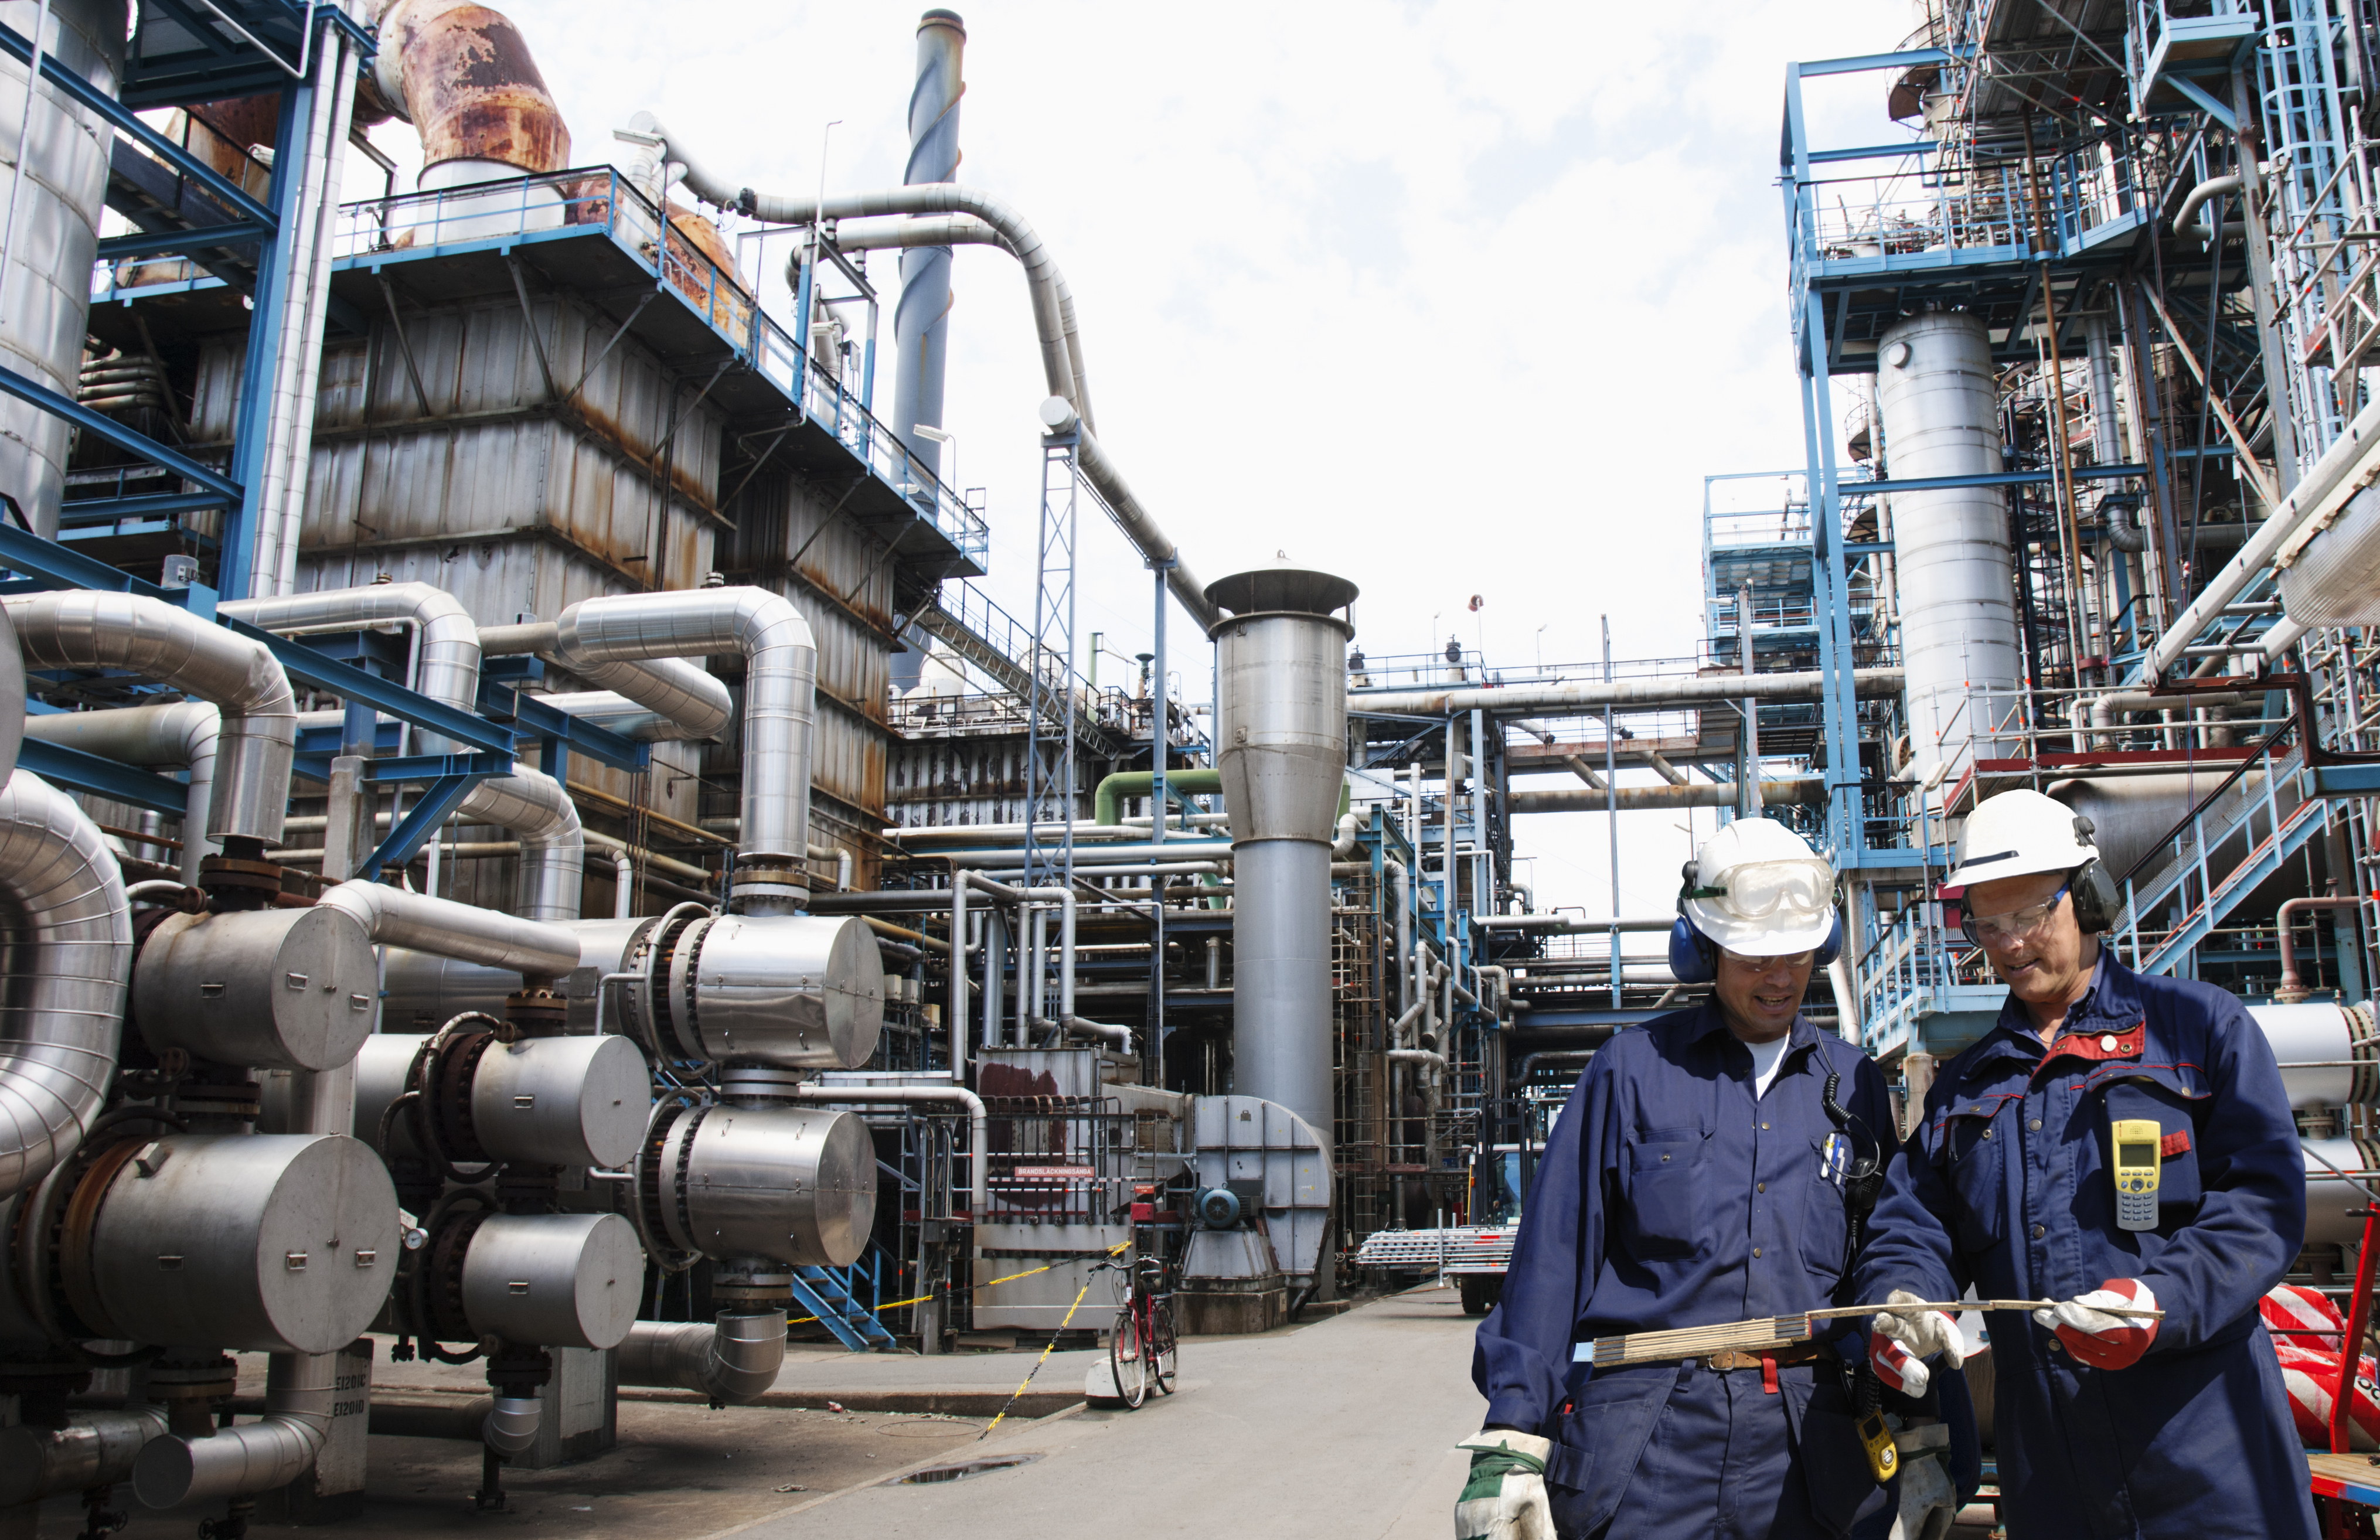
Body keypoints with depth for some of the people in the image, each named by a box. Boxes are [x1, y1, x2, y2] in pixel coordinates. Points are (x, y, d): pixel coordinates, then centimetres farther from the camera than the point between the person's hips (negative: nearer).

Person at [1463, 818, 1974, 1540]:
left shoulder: (1853, 1084, 11)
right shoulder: (1634, 1068, 1)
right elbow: (1554, 1256, -2)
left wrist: (1921, 1435, 10)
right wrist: (1512, 1442, -7)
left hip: (1806, 1449, 3)